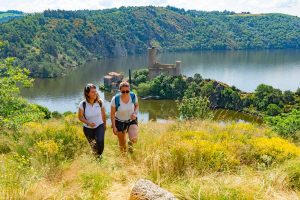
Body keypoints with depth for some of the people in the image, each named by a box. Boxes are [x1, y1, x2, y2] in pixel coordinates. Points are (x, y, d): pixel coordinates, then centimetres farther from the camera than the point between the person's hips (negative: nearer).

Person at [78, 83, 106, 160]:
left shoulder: (100, 102, -17)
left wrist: (105, 124, 13)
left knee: (100, 141, -22)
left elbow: (103, 114, 0)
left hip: (99, 126, 0)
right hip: (88, 128, 0)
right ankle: (96, 156, 45)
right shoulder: (83, 104, -21)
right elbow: (80, 117, -9)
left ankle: (99, 155, 8)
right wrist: (88, 123, -27)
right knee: (93, 146, 13)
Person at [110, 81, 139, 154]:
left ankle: (130, 143, 18)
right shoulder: (115, 99, -23)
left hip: (132, 120, 1)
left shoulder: (133, 96, -17)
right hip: (120, 122, -1)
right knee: (122, 143, 9)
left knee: (134, 139, -20)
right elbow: (112, 114, -12)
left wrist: (135, 113, -15)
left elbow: (136, 105, 5)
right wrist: (114, 126, -11)